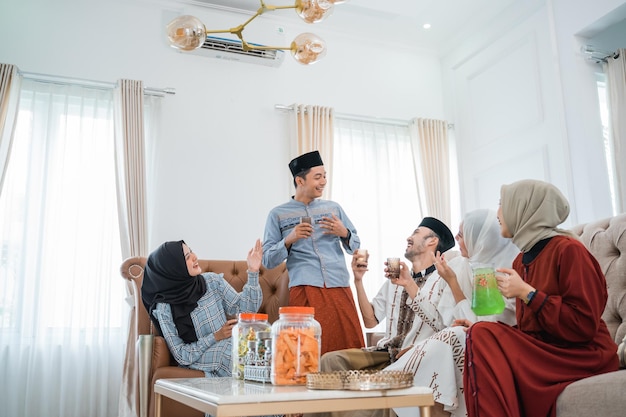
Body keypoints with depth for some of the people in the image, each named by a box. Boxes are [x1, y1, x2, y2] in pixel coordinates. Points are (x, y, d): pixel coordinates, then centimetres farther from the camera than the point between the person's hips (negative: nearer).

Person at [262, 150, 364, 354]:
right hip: (305, 290, -2)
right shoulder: (278, 214, 8)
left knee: (352, 348, -3)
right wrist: (289, 240, -11)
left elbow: (355, 246, 20)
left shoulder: (334, 207, 16)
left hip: (340, 287, 3)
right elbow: (268, 260, 6)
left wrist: (344, 233, -2)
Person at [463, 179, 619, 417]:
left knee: (482, 338, -22)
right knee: (480, 335, -17)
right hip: (543, 351, 7)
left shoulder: (568, 249, -12)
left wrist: (526, 293, -18)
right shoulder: (522, 259, 12)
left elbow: (584, 326, -18)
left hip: (583, 357, -7)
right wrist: (481, 329, -2)